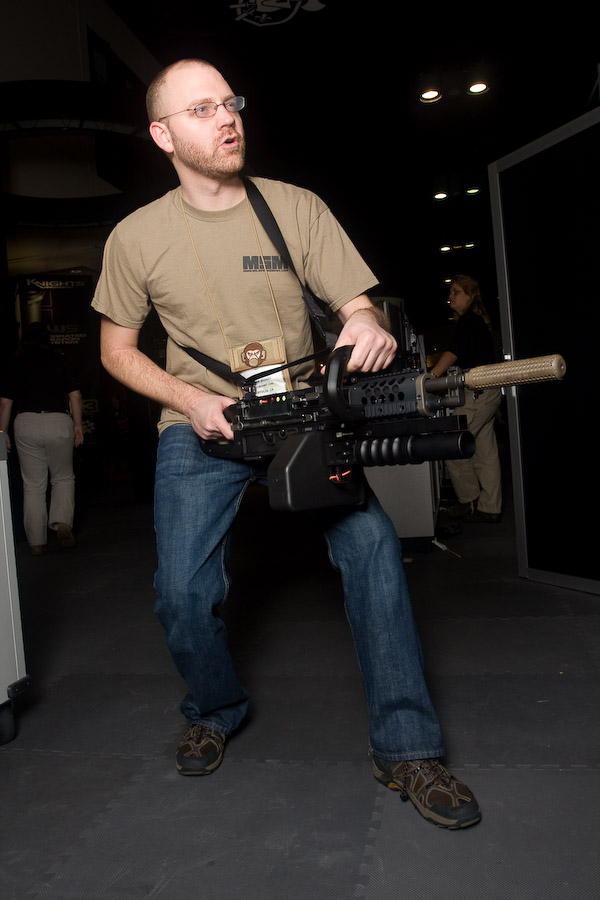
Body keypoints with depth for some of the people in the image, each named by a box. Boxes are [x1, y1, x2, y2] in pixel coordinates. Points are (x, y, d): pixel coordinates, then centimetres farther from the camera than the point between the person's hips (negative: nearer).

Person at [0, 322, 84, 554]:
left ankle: (36, 542, 8)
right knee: (63, 478, 14)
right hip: (59, 422, 0)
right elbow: (75, 397, 1)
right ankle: (62, 522, -9)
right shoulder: (59, 361, 7)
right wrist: (77, 425, 7)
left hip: (26, 424, 1)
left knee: (33, 485, 6)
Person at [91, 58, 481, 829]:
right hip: (197, 427, 1)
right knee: (182, 593, -9)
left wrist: (368, 324, -29)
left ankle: (406, 749, -3)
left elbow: (356, 304, -3)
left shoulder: (297, 208, -2)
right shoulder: (137, 236, -1)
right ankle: (215, 712, 26)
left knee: (371, 544, -19)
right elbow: (117, 350, 6)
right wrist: (191, 401, -11)